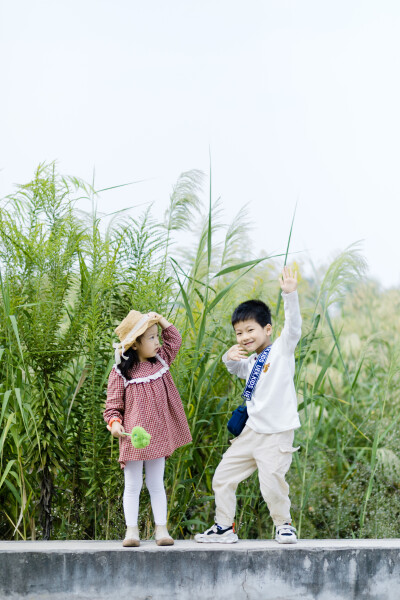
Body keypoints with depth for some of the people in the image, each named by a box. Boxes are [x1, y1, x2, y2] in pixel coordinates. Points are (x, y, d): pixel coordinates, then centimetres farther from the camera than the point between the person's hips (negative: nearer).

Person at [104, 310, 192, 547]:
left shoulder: (160, 361, 7)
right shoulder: (121, 373, -8)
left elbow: (175, 340, 19)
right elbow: (113, 403, -4)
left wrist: (161, 320, 8)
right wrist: (114, 422, -22)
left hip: (157, 437, 4)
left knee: (157, 485, 9)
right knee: (133, 485, 3)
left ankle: (161, 529, 11)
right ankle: (132, 530, 7)